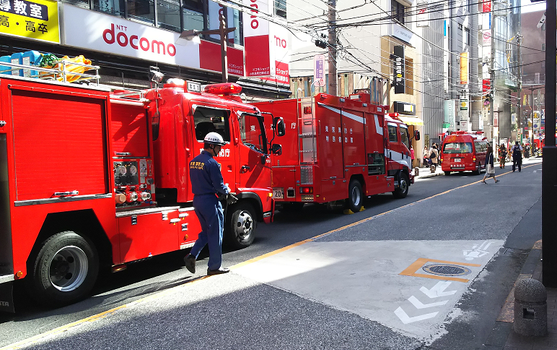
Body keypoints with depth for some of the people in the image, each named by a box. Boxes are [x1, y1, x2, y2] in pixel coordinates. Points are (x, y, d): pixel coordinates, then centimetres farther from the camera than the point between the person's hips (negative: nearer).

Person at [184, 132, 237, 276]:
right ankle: (214, 267, 12)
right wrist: (228, 195, 4)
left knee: (207, 232, 21)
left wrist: (223, 192, 11)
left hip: (197, 199, 8)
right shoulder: (212, 163, -17)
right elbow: (219, 185, -17)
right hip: (210, 201, -8)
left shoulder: (194, 161, 10)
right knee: (215, 234, 4)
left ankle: (192, 256, 8)